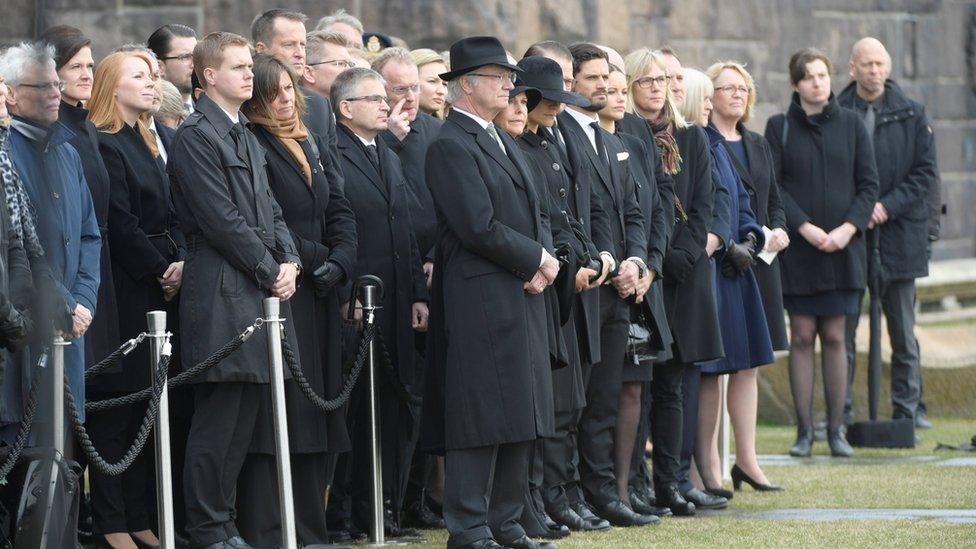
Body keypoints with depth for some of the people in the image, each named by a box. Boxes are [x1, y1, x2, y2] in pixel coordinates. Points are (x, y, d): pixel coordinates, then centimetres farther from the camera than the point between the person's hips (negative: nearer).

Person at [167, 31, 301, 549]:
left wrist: (290, 260, 3)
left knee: (243, 417, 10)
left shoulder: (247, 138, 19)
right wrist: (271, 271, -10)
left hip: (261, 291, 9)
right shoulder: (196, 136, -9)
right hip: (222, 292, -9)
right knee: (217, 419, -6)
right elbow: (222, 219, -14)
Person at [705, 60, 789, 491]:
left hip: (759, 263, 8)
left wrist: (778, 232, 2)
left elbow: (774, 200, 22)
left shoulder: (757, 145, 18)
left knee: (748, 363, 10)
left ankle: (746, 458, 15)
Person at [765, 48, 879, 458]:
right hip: (797, 248, -1)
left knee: (834, 337, 3)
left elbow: (868, 184, 4)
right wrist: (805, 228, -15)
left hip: (842, 247, 1)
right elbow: (772, 187, -4)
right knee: (802, 337, 0)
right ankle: (805, 431, 3)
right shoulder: (779, 128, 2)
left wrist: (847, 228, -10)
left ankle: (836, 429, 7)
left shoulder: (851, 125, 6)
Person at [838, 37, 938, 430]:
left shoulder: (911, 115, 4)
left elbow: (926, 172, 1)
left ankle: (907, 408, 14)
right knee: (842, 329, -1)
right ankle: (840, 410, 5)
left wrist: (889, 206, -11)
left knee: (903, 332, 8)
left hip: (899, 233, 1)